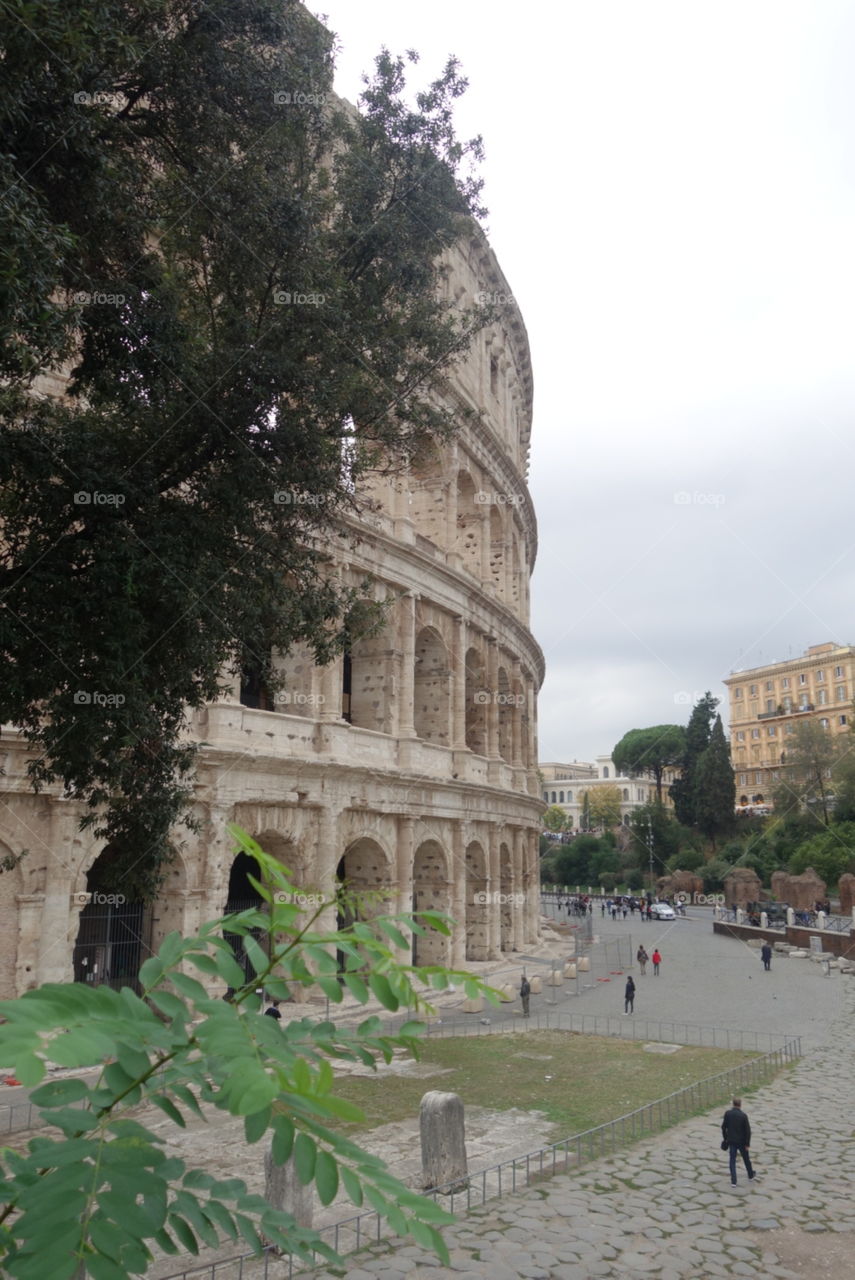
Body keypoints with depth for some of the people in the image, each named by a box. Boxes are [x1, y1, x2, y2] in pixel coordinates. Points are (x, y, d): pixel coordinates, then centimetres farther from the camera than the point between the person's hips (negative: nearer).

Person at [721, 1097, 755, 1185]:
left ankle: (733, 1181, 5)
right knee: (746, 1159, 20)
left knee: (732, 1161, 9)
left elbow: (723, 1127, -2)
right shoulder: (743, 1115, -17)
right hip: (741, 1141, -1)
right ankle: (750, 1176, 38)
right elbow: (748, 1130, -15)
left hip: (731, 1141, 1)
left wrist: (725, 1138, 12)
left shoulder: (727, 1114, -10)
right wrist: (747, 1143, -5)